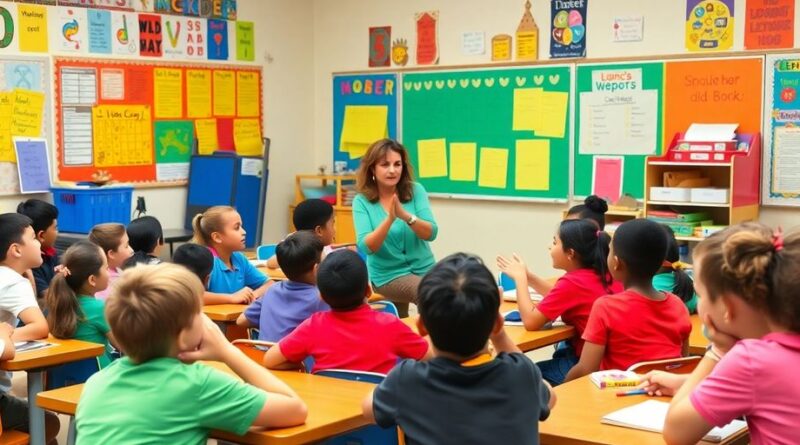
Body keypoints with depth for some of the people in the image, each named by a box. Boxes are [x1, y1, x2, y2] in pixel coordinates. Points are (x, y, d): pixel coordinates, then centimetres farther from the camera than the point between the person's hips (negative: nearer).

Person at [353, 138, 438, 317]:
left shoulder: (416, 191, -4)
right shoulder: (362, 201, -7)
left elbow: (431, 233, -12)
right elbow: (366, 247, -16)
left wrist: (405, 215, -29)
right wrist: (389, 219, -31)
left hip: (423, 269, 3)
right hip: (388, 274, -3)